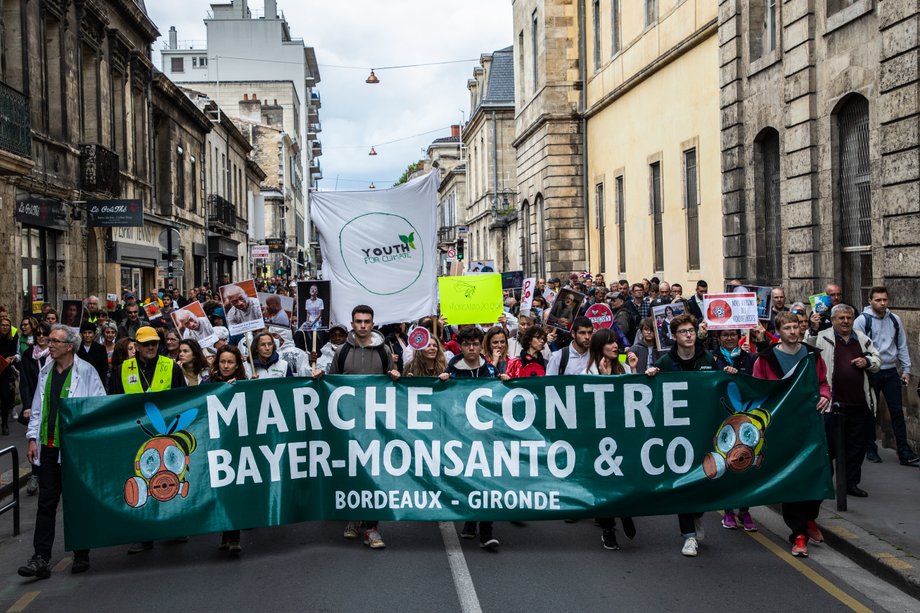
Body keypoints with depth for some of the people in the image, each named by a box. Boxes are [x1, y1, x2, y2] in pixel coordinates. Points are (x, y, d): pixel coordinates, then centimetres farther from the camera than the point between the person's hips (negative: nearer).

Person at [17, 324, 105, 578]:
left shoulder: (86, 372, -7)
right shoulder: (45, 372, 11)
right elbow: (37, 408, 15)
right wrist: (33, 438, 9)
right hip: (49, 446, 5)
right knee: (46, 502, 4)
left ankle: (81, 556, 19)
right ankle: (41, 559, 6)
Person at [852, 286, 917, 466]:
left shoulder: (895, 320, 5)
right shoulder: (862, 320, -9)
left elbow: (902, 346, 11)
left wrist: (906, 369, 7)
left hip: (891, 372, 3)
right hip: (870, 373, -3)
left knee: (897, 411, 2)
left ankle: (904, 452, 4)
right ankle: (871, 449, 20)